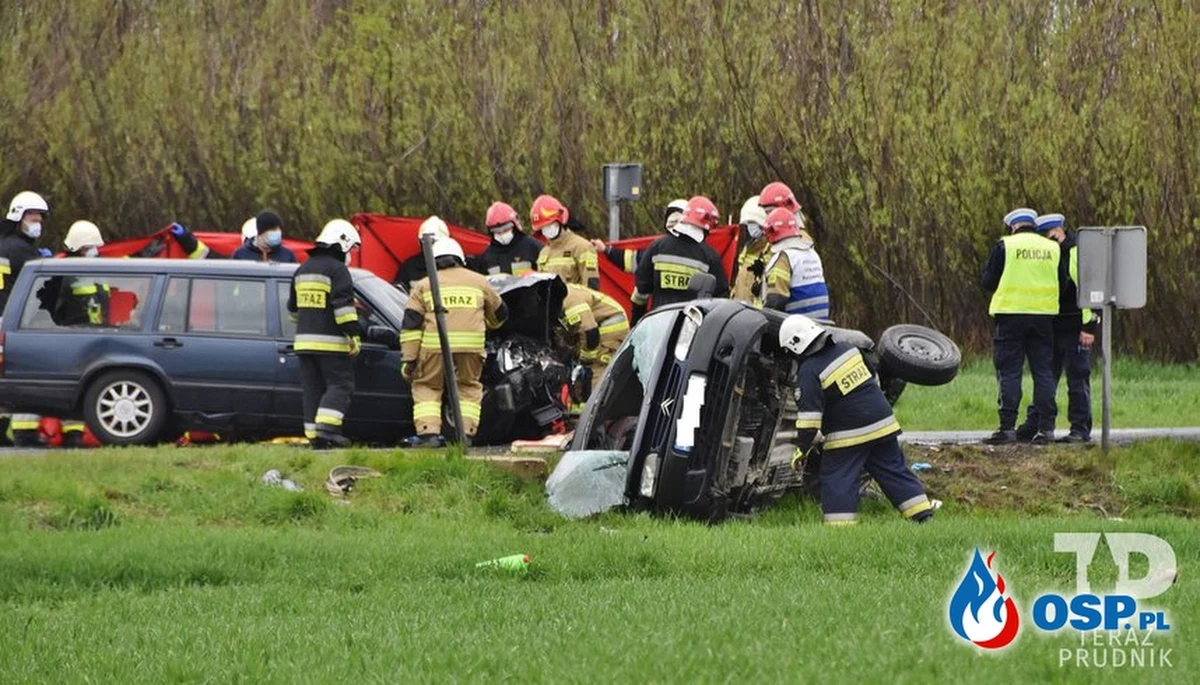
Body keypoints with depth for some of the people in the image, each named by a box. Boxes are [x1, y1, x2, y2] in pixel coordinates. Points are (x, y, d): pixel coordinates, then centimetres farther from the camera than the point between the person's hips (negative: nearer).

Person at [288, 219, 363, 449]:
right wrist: (354, 335, -17)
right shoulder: (337, 270, -10)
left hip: (305, 340, 7)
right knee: (341, 385, -5)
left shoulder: (303, 270, 17)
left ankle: (314, 434, 5)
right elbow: (343, 305, -18)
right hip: (330, 342, -7)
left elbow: (293, 307, 26)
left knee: (313, 389, 8)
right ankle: (326, 429, -20)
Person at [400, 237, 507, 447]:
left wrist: (408, 358, 6)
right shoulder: (478, 282, 22)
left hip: (434, 343, -1)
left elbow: (411, 325, 8)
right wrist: (487, 325, 58)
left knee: (426, 387, 11)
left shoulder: (423, 286, 18)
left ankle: (428, 432, -3)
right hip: (471, 343, 1)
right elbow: (499, 314, 36)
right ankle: (465, 433, 8)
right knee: (469, 387, 19)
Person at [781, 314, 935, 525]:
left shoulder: (809, 372, -14)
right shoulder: (848, 350, 6)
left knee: (837, 481, 2)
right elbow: (873, 377, 20)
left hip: (847, 435, -6)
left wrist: (802, 449, -11)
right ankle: (923, 515, 9)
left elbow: (809, 416, -18)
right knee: (894, 470, 12)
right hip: (882, 424, 6)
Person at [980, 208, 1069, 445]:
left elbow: (988, 282, -2)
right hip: (1044, 315, 3)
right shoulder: (1053, 248, 7)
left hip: (1011, 313, -3)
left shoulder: (1005, 246, -4)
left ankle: (1007, 427, -5)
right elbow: (1062, 283, 12)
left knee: (1009, 372, 0)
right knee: (1044, 371, 7)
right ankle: (1046, 427, 3)